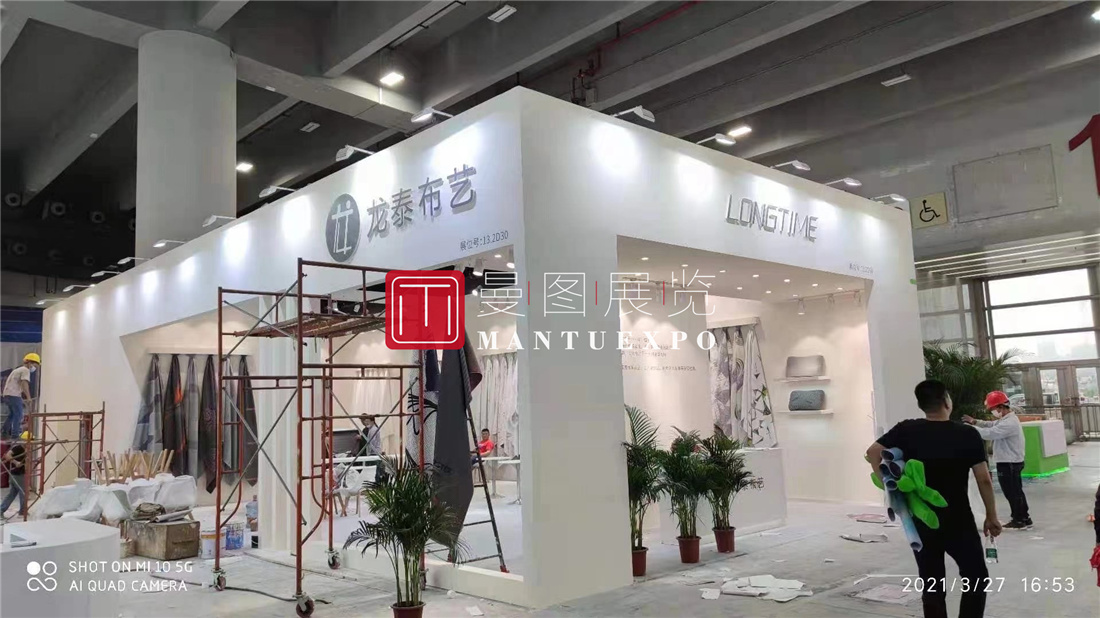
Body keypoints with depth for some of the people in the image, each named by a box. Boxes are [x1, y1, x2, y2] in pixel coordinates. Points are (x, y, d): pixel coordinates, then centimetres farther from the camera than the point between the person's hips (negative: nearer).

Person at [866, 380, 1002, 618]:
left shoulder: (906, 430, -4)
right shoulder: (968, 434, -7)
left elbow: (873, 452, -11)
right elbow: (984, 480, -6)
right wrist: (991, 516, 4)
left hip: (920, 521, 2)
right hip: (958, 520, -2)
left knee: (931, 585, 11)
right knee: (977, 578, 14)